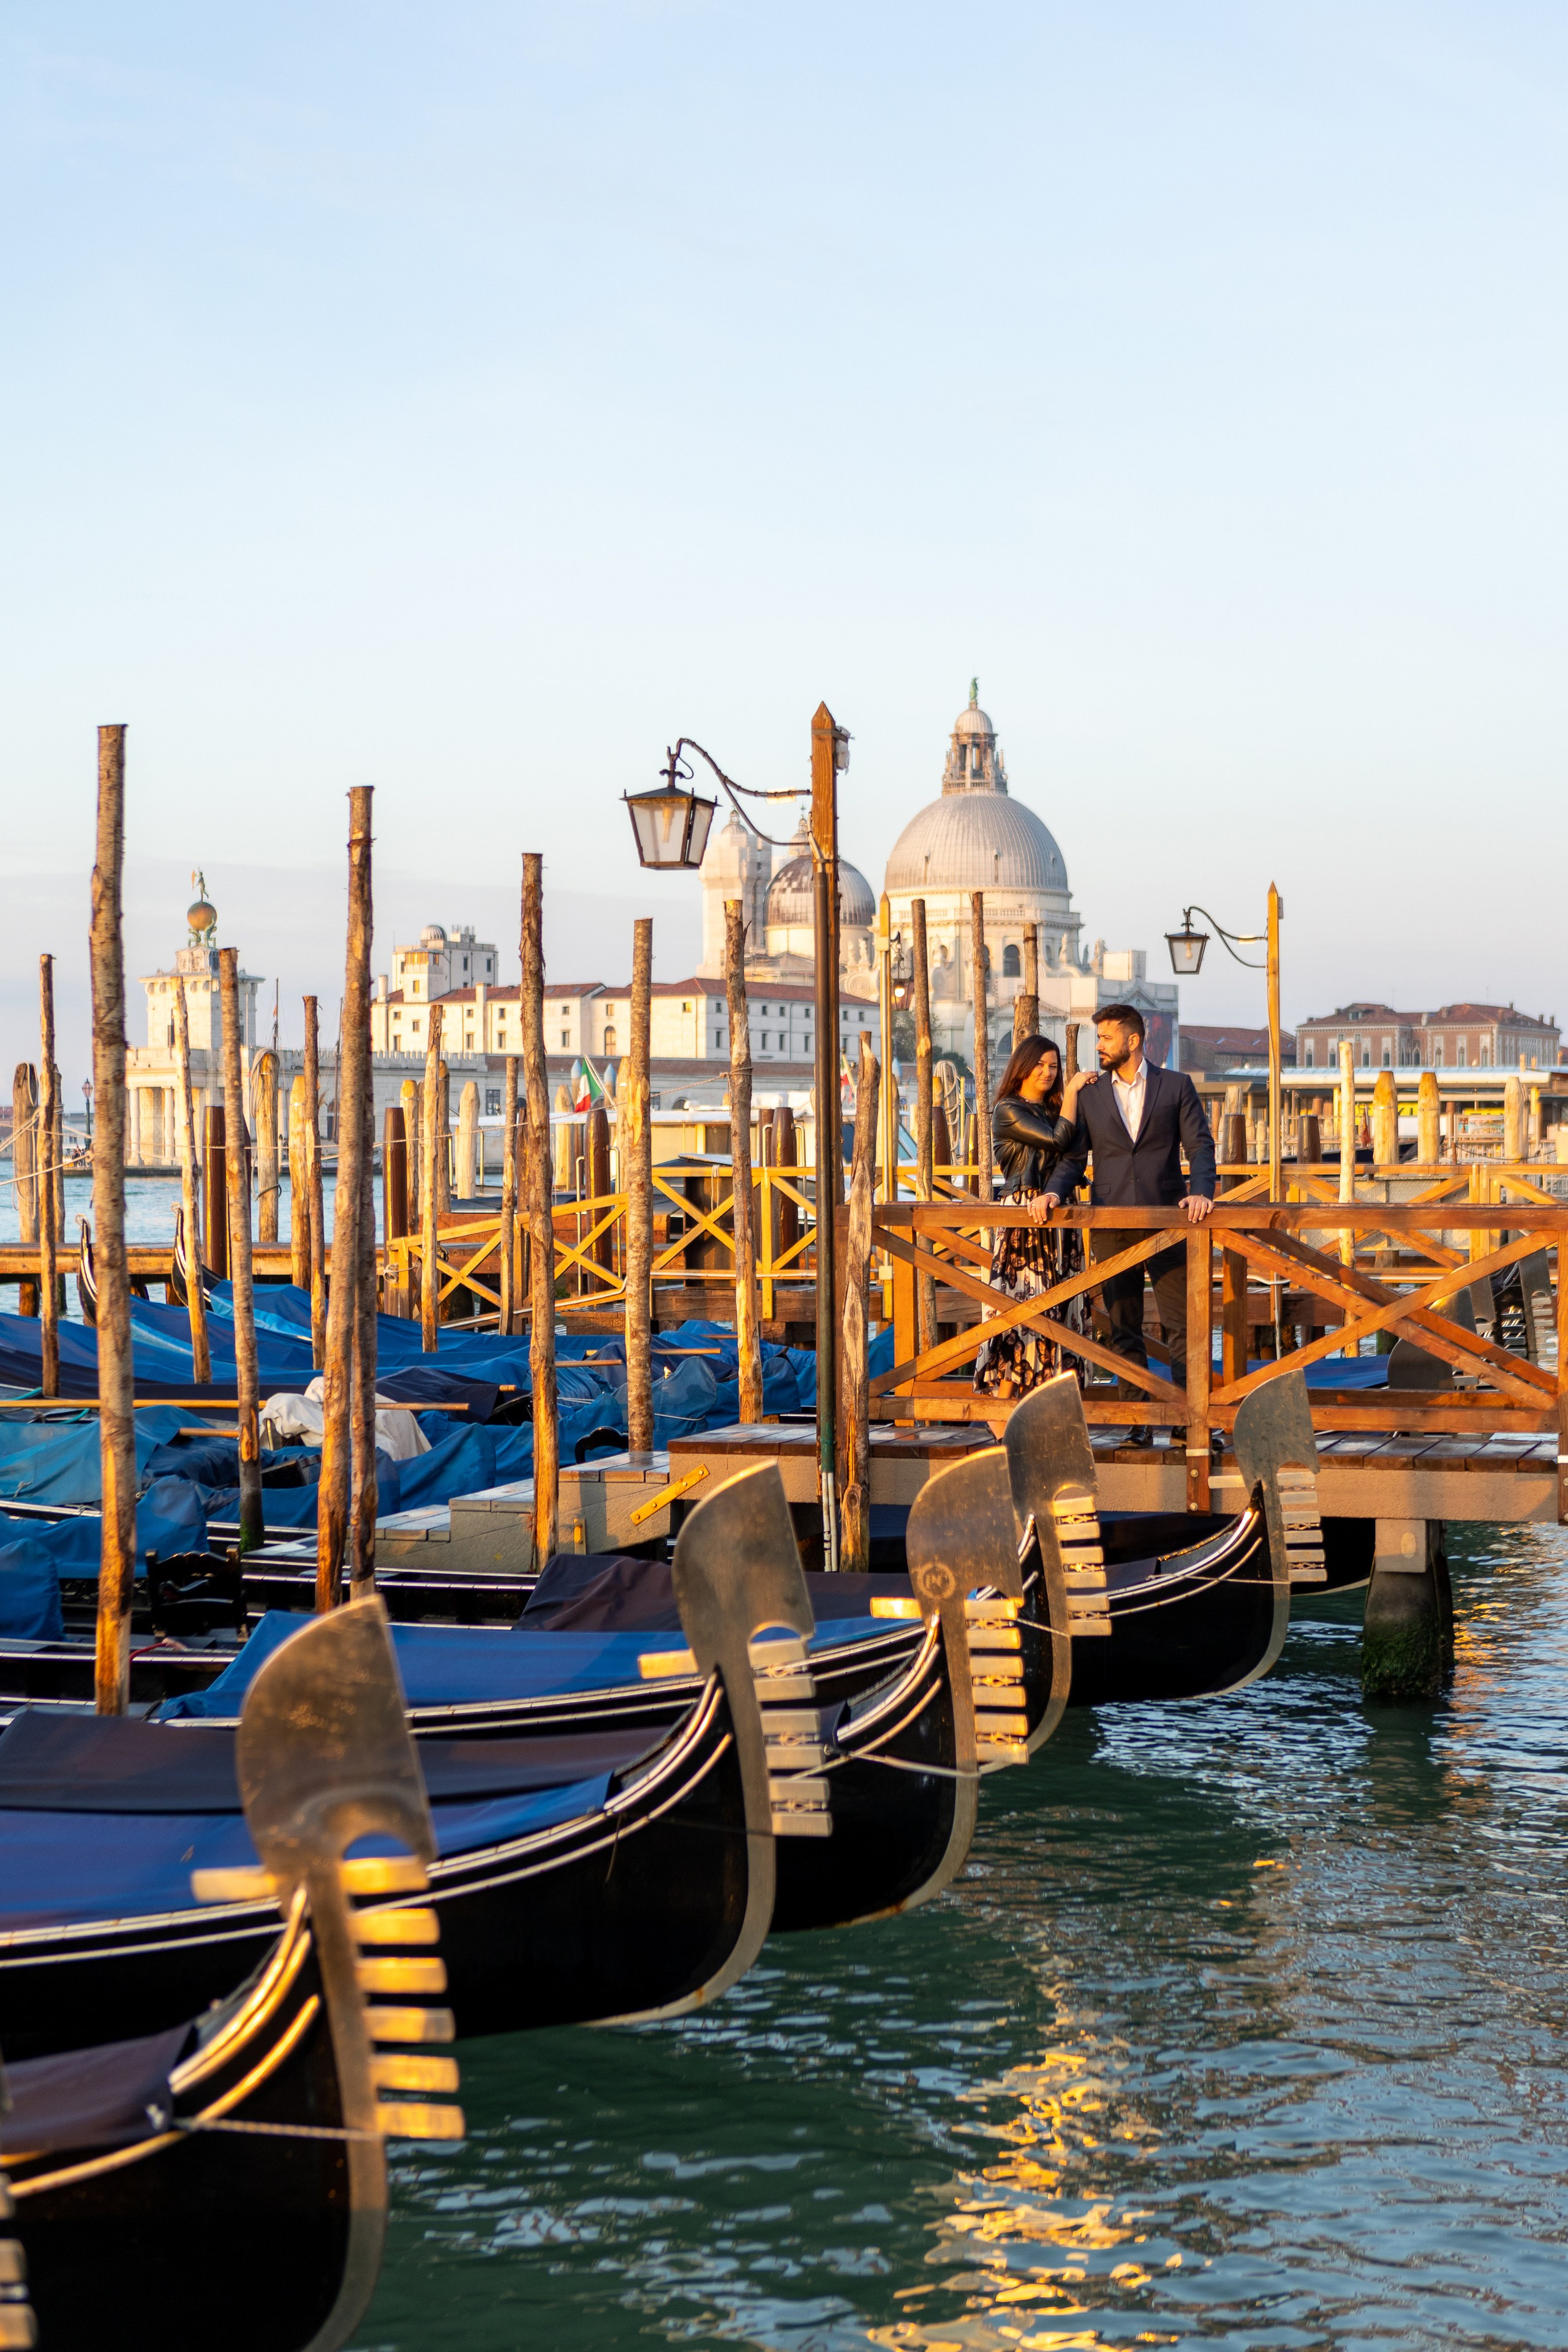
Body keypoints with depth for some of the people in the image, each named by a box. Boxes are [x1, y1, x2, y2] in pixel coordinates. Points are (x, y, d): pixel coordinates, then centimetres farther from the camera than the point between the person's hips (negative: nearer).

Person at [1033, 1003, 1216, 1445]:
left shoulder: (1176, 1086, 5)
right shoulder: (1089, 1095, 11)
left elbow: (1200, 1144, -1)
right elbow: (1073, 1156, 9)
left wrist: (1201, 1191, -18)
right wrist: (1054, 1193, -10)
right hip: (1110, 1224, 2)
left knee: (1180, 1324, -4)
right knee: (1123, 1329, 4)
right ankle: (1138, 1420, 8)